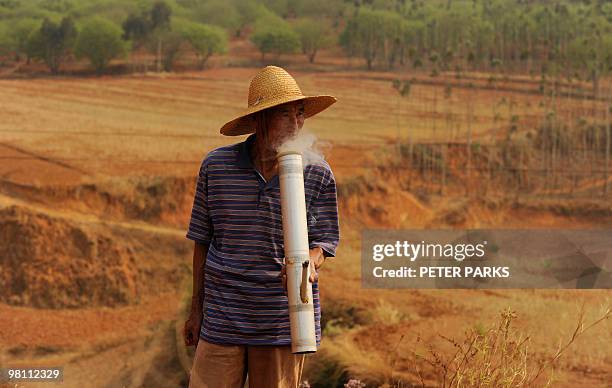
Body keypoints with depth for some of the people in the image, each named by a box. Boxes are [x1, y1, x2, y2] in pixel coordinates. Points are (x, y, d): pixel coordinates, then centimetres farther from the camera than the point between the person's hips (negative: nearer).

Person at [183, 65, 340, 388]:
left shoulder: (318, 174, -3)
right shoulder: (215, 167, -2)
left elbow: (323, 241, 3)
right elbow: (203, 241, 8)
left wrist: (309, 263, -22)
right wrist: (196, 309, 12)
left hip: (284, 322, 0)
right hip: (222, 321, 0)